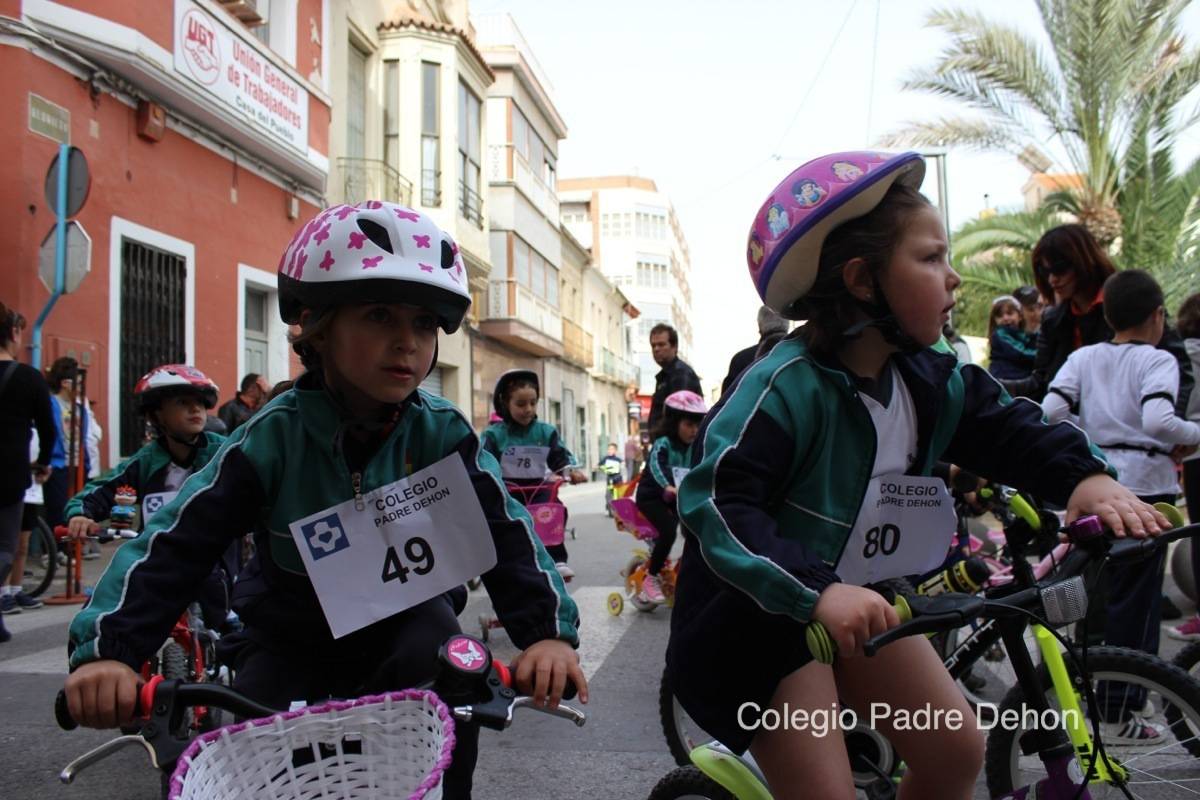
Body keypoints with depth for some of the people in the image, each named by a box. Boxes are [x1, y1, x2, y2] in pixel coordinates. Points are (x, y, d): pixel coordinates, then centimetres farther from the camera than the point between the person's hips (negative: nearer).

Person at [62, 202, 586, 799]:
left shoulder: (443, 435, -15)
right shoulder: (272, 439, -18)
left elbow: (504, 532, -16)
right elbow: (175, 543, -19)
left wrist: (548, 629, -31)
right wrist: (108, 649, -31)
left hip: (406, 620, 0)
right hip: (290, 641, 1)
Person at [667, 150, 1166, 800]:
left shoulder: (931, 377, -3)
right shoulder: (788, 385, -28)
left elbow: (1004, 426, 2)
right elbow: (714, 501, -34)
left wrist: (1084, 476, -19)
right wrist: (816, 590, -45)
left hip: (858, 599, 8)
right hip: (760, 612, -7)